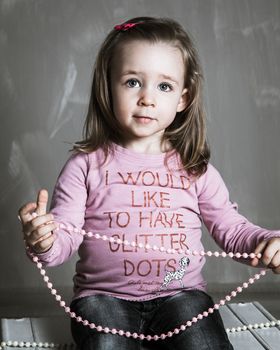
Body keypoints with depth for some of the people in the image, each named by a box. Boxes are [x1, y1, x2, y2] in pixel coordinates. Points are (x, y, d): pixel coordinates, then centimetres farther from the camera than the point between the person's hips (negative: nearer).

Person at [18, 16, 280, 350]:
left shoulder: (196, 170, 4)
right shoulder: (86, 164, -2)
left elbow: (230, 227, 9)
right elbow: (66, 234, -5)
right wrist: (43, 242, -28)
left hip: (179, 293, 2)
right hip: (105, 295, -1)